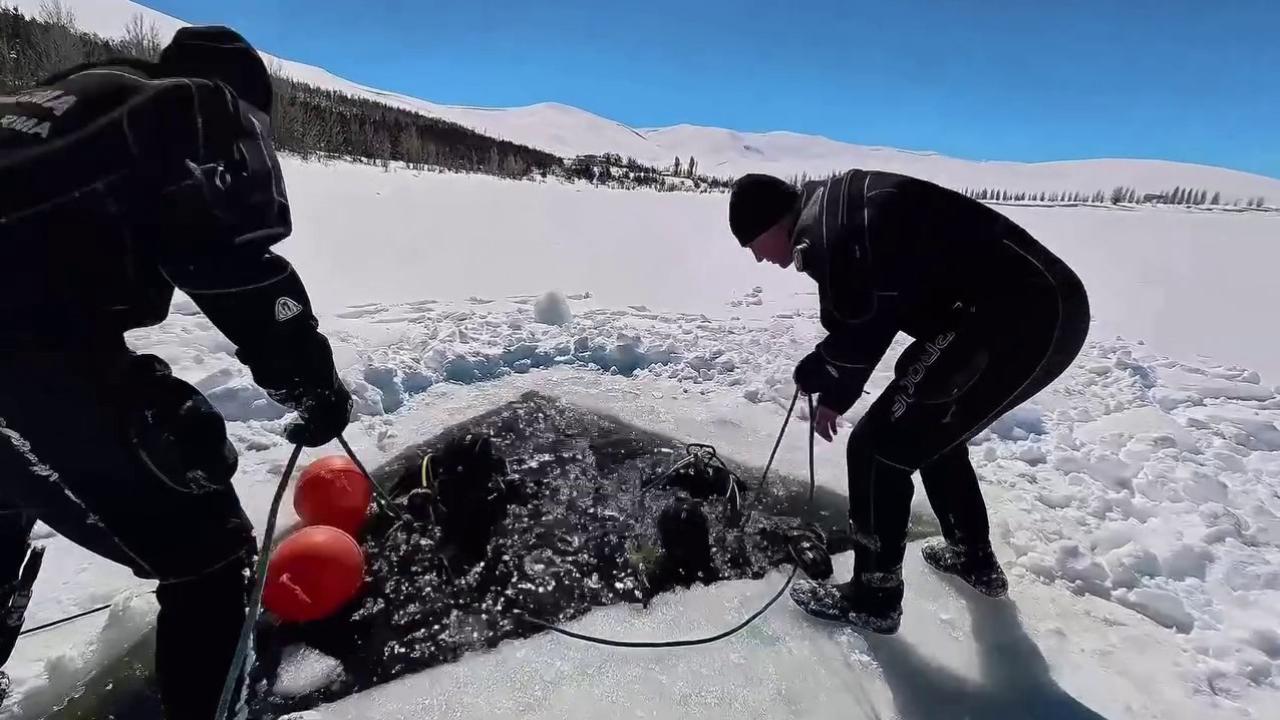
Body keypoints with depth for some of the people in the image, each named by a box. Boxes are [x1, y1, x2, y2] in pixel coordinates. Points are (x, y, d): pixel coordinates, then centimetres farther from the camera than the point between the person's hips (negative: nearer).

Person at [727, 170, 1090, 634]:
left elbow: (862, 332, -15)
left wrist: (811, 374, 5)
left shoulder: (826, 230, -15)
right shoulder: (838, 209, 18)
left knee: (879, 447, -3)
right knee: (931, 429, 26)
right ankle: (975, 559, 43)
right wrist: (835, 397, 28)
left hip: (1016, 319, -11)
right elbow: (864, 325, 24)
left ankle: (874, 596, 13)